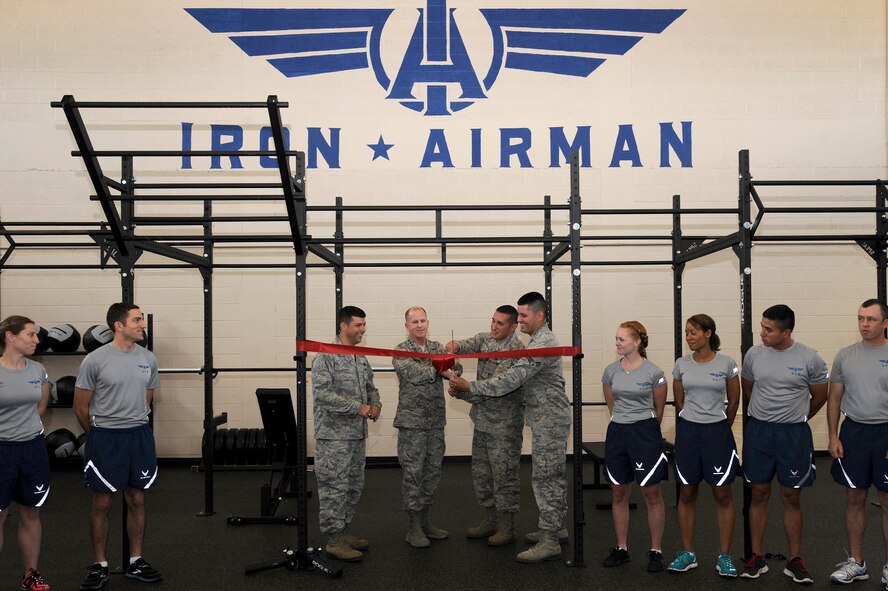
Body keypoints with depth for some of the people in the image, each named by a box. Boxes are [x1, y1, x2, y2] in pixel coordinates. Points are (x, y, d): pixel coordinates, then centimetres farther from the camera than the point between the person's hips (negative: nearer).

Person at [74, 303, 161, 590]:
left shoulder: (148, 359, 2)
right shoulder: (95, 361, -12)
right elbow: (80, 408, -4)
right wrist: (100, 435, 8)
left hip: (140, 436, 4)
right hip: (105, 438, -4)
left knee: (137, 500, 11)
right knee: (102, 504, 6)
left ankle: (135, 562, 22)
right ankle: (99, 566, 19)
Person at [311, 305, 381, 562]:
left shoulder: (361, 357, 13)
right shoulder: (326, 356, -13)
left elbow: (370, 386, 22)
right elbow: (322, 394, -21)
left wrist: (375, 404, -1)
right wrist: (358, 408, -21)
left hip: (357, 434, 8)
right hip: (334, 435, -8)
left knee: (354, 486, 15)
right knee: (335, 488, -3)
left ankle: (342, 531, 28)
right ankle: (334, 540, 6)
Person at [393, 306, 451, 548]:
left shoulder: (438, 347, 10)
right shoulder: (401, 352, -5)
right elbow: (413, 373, -23)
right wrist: (438, 369, -15)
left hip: (436, 422, 5)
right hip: (412, 422, -5)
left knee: (432, 471, 12)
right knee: (413, 473, -1)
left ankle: (425, 520, 25)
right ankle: (414, 527, 9)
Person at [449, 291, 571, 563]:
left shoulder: (542, 343, -21)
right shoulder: (541, 340, 13)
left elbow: (512, 378, -26)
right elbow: (519, 376, 16)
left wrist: (470, 387, -24)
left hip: (549, 421, -10)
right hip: (550, 419, 10)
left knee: (544, 477, -7)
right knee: (554, 475, 17)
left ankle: (549, 541, -2)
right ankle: (556, 528, 28)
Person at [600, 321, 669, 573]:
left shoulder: (653, 372, -8)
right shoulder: (610, 371, 3)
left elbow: (659, 409, 4)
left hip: (645, 432, -4)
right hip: (617, 433, 4)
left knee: (652, 495, 2)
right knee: (619, 495, 10)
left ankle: (656, 551, 14)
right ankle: (621, 548, 22)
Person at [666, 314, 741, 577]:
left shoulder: (727, 363, -5)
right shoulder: (681, 365, 1)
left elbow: (734, 401, 6)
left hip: (717, 432, -2)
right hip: (688, 431, 2)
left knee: (722, 496, 4)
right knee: (687, 494, 8)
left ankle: (724, 556, 15)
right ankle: (687, 554, 19)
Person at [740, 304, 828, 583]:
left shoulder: (810, 358, -9)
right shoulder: (754, 354, -2)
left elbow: (819, 396, 6)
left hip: (794, 434, -2)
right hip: (758, 431, 2)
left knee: (792, 497, 6)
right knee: (759, 493, 7)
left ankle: (794, 560, 18)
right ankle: (757, 557, 17)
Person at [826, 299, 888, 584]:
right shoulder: (844, 356, 3)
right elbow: (834, 399, 7)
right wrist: (833, 437, 0)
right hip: (853, 432, 3)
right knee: (854, 499, 9)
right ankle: (856, 563, 21)